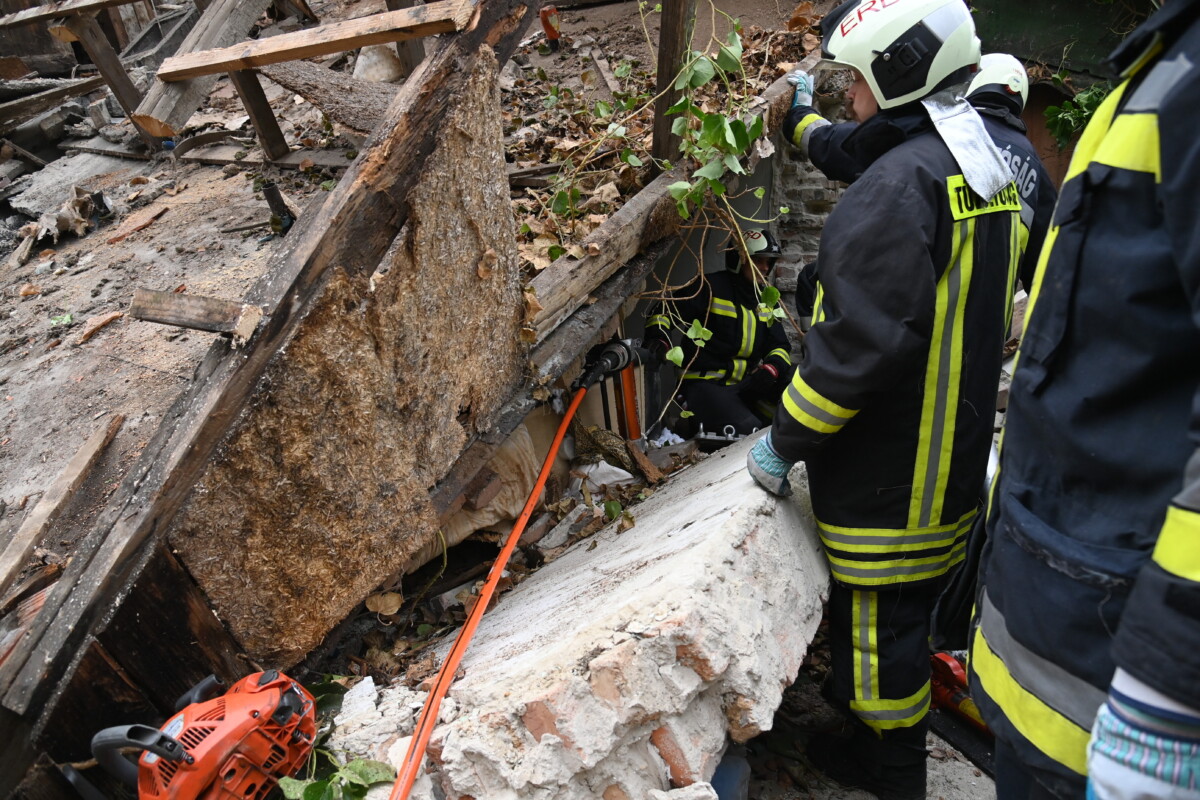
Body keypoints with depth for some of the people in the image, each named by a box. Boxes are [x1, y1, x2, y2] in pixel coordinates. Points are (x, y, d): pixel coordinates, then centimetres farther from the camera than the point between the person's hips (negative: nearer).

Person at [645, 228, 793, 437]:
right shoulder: (712, 287, -8)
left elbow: (780, 347, 11)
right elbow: (662, 312, -7)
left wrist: (771, 369, -12)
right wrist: (658, 338, -29)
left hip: (746, 384, 7)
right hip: (706, 384, -7)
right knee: (747, 430, -29)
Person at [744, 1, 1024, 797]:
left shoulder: (899, 183, -22)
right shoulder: (989, 171, 10)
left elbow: (859, 340, -27)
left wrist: (785, 441, -16)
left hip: (888, 475, -10)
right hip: (954, 458, 10)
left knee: (879, 620, 6)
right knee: (903, 608, 23)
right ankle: (875, 733, 43)